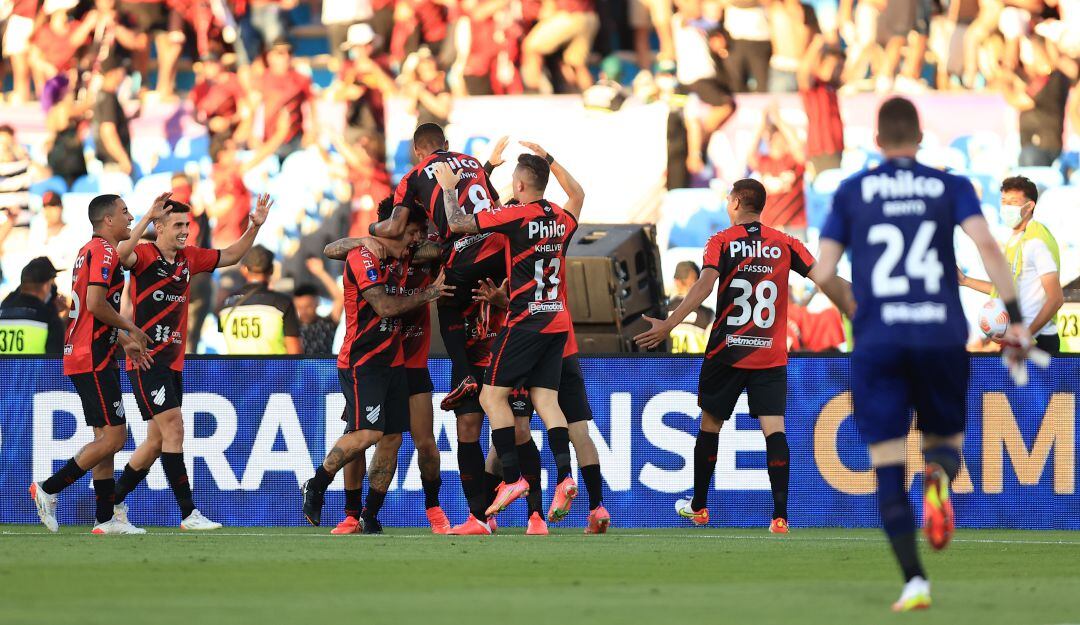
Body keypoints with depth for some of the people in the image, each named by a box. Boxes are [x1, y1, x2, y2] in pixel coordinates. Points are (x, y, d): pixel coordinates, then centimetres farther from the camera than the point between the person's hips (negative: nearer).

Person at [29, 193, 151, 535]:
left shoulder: (91, 251, 18)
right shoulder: (104, 252, -13)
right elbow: (96, 304, -23)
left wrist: (124, 342, 21)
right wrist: (130, 329, -10)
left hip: (86, 357, 11)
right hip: (93, 361, -11)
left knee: (106, 437, 10)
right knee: (113, 437, -10)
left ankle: (107, 518, 10)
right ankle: (48, 489, -6)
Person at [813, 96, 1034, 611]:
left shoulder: (851, 192, 10)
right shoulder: (950, 187, 9)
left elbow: (824, 274, 5)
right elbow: (986, 244, -8)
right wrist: (1016, 316, -7)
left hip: (877, 342, 0)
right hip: (942, 335, 0)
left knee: (888, 471, 4)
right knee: (945, 439, 19)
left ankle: (913, 582, -10)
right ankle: (939, 475, -18)